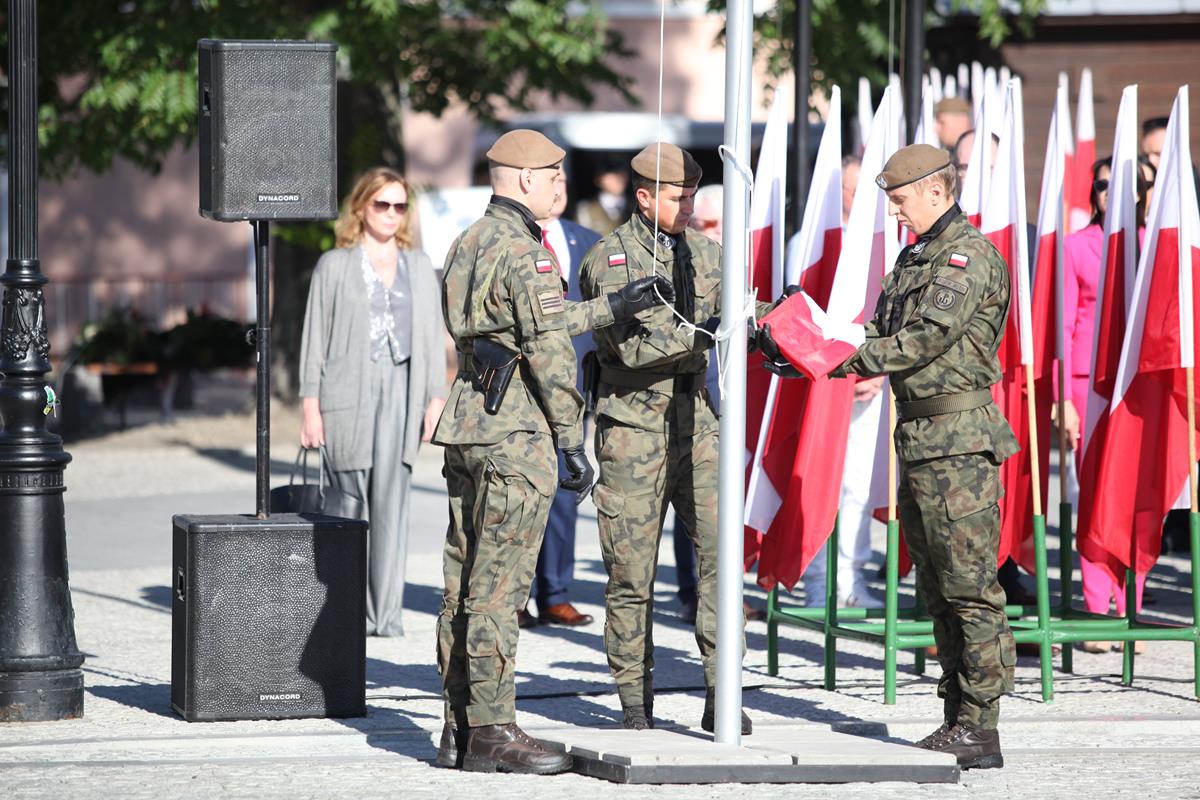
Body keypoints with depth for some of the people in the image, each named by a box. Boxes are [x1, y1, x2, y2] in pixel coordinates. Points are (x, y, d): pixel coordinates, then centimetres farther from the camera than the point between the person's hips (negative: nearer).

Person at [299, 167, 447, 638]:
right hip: (348, 395, -2)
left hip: (401, 391, 2)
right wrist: (310, 407, -2)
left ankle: (387, 613, -5)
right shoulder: (335, 266, 8)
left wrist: (436, 399, 6)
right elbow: (315, 337, 5)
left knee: (391, 502, -5)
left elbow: (433, 335, 16)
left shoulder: (419, 267, 17)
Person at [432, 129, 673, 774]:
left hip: (465, 427, 9)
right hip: (515, 434, -9)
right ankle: (492, 733, -6)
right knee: (497, 589, -7)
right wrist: (572, 443, -12)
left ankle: (459, 729, 14)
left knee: (465, 583, 10)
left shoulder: (468, 244, 15)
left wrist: (614, 307, 22)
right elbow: (548, 351, -16)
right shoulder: (525, 252, -14)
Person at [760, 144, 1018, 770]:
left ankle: (980, 729, -9)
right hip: (919, 437, 10)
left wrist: (851, 361, -12)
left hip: (958, 440, -10)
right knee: (938, 590, 11)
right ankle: (957, 720, 16)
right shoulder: (913, 258, 19)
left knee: (969, 586, -9)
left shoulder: (972, 256, -11)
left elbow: (930, 336, -19)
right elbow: (880, 336, 17)